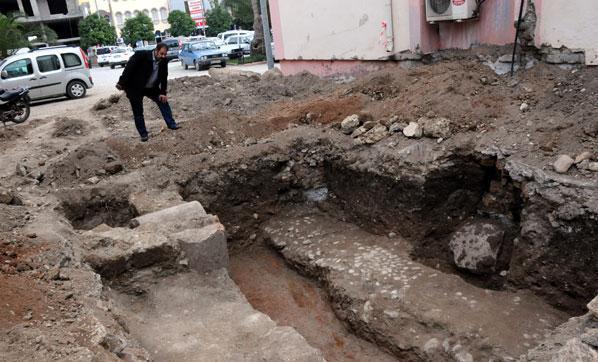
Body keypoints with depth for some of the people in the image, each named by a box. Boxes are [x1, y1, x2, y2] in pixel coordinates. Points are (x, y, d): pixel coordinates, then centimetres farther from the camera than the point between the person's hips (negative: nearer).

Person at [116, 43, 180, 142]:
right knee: (138, 112, 1)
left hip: (151, 88, 5)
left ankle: (171, 124, 8)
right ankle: (143, 134, 10)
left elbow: (164, 77, -1)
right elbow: (129, 68, -21)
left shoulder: (164, 61, -9)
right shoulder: (141, 55, -25)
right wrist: (121, 84, -19)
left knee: (163, 101, 0)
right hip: (135, 89, -5)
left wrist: (163, 93, -6)